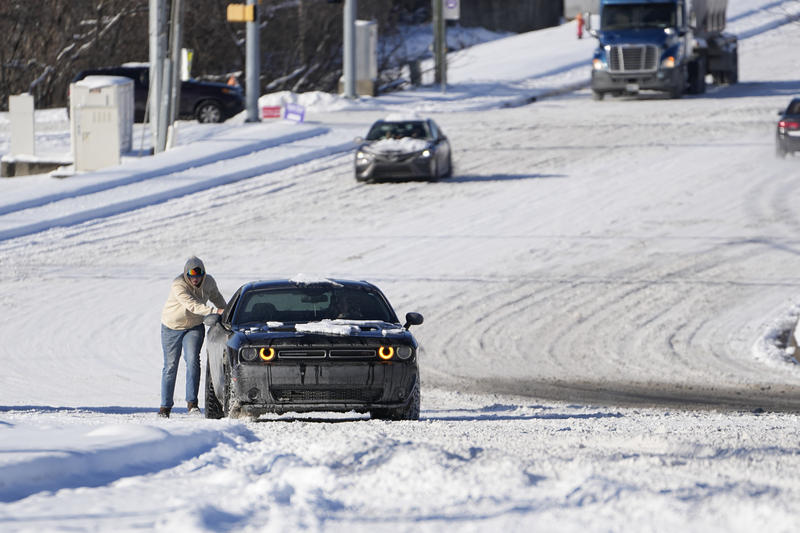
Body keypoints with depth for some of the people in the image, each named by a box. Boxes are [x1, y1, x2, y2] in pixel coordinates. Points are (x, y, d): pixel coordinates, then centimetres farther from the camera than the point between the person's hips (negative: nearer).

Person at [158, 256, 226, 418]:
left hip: (194, 326, 2)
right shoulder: (178, 285, -28)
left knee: (192, 360, -18)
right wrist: (216, 311, -48)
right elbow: (193, 306, -40)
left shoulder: (209, 282, -10)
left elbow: (216, 297, 12)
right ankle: (165, 406, 14)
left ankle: (192, 402, -20)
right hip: (172, 327, -2)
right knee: (170, 366, 3)